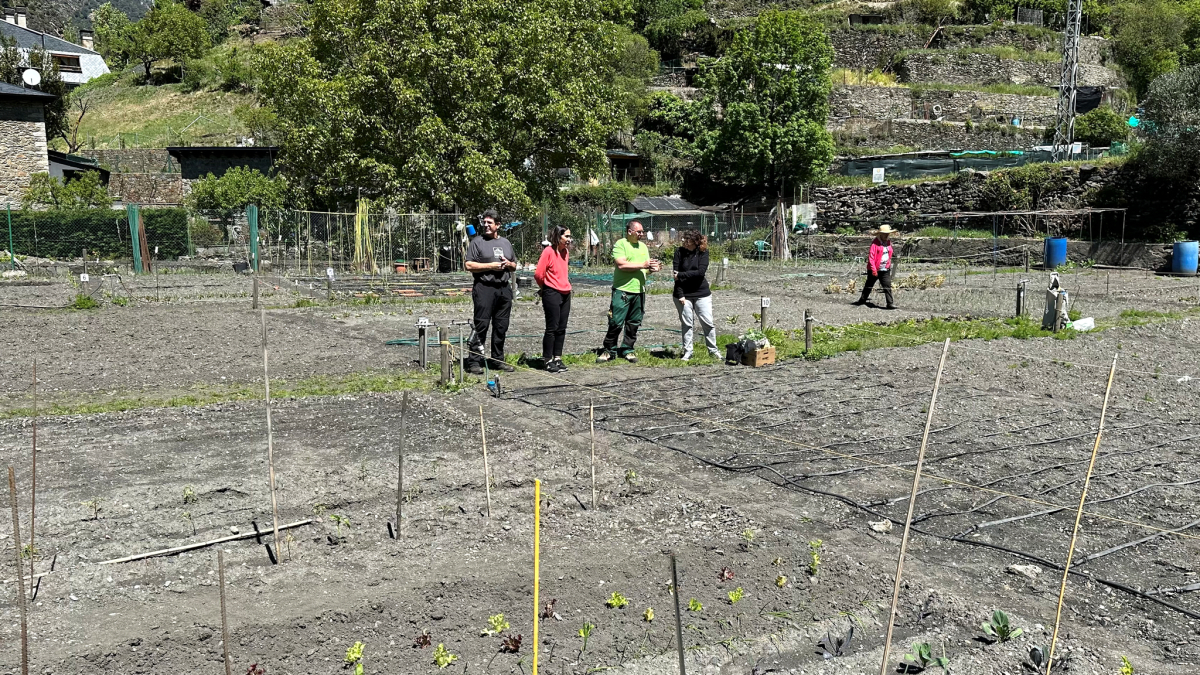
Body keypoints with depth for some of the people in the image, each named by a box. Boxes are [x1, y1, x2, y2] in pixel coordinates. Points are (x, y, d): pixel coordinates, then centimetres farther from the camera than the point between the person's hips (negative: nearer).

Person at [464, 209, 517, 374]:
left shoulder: (506, 243, 18)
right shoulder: (478, 242, 1)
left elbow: (514, 266, 25)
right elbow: (468, 265, -7)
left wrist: (508, 264, 1)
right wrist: (491, 266, -12)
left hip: (504, 289, 6)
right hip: (485, 288, -5)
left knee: (501, 326, 8)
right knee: (481, 325, -8)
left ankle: (497, 359, 18)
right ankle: (474, 361, -6)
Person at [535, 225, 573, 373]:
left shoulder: (566, 251, 9)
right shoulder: (549, 251, -13)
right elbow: (538, 274, -13)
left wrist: (565, 285, 15)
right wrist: (546, 288, 3)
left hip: (565, 293, 7)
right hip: (552, 294, -7)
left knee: (561, 328, 9)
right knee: (552, 328, -3)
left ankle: (557, 358, 17)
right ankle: (548, 361, 4)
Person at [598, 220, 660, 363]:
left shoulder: (643, 246, 16)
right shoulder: (620, 244, -6)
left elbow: (646, 268, 19)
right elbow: (622, 265, -19)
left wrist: (653, 268, -4)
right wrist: (642, 265, -17)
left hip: (639, 291, 6)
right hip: (622, 290, -6)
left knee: (634, 324, 9)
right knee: (616, 323, -6)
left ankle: (628, 349, 20)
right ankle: (608, 349, 6)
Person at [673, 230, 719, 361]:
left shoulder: (703, 252, -4)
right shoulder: (680, 251, -3)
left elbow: (701, 272, -16)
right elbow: (675, 273, -8)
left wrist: (681, 275, -17)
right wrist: (680, 295, -15)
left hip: (701, 293, 0)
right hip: (683, 294, 0)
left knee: (708, 323, 2)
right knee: (686, 324, 4)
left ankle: (713, 350, 16)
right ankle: (687, 352, 14)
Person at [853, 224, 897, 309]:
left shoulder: (888, 242, 8)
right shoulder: (875, 243, -13)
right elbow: (871, 257, -17)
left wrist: (889, 266, 17)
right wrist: (873, 270, -21)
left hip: (885, 270, 4)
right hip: (875, 270, -4)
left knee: (887, 286, -5)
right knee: (869, 285, 12)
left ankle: (890, 303, -7)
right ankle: (862, 300, 29)